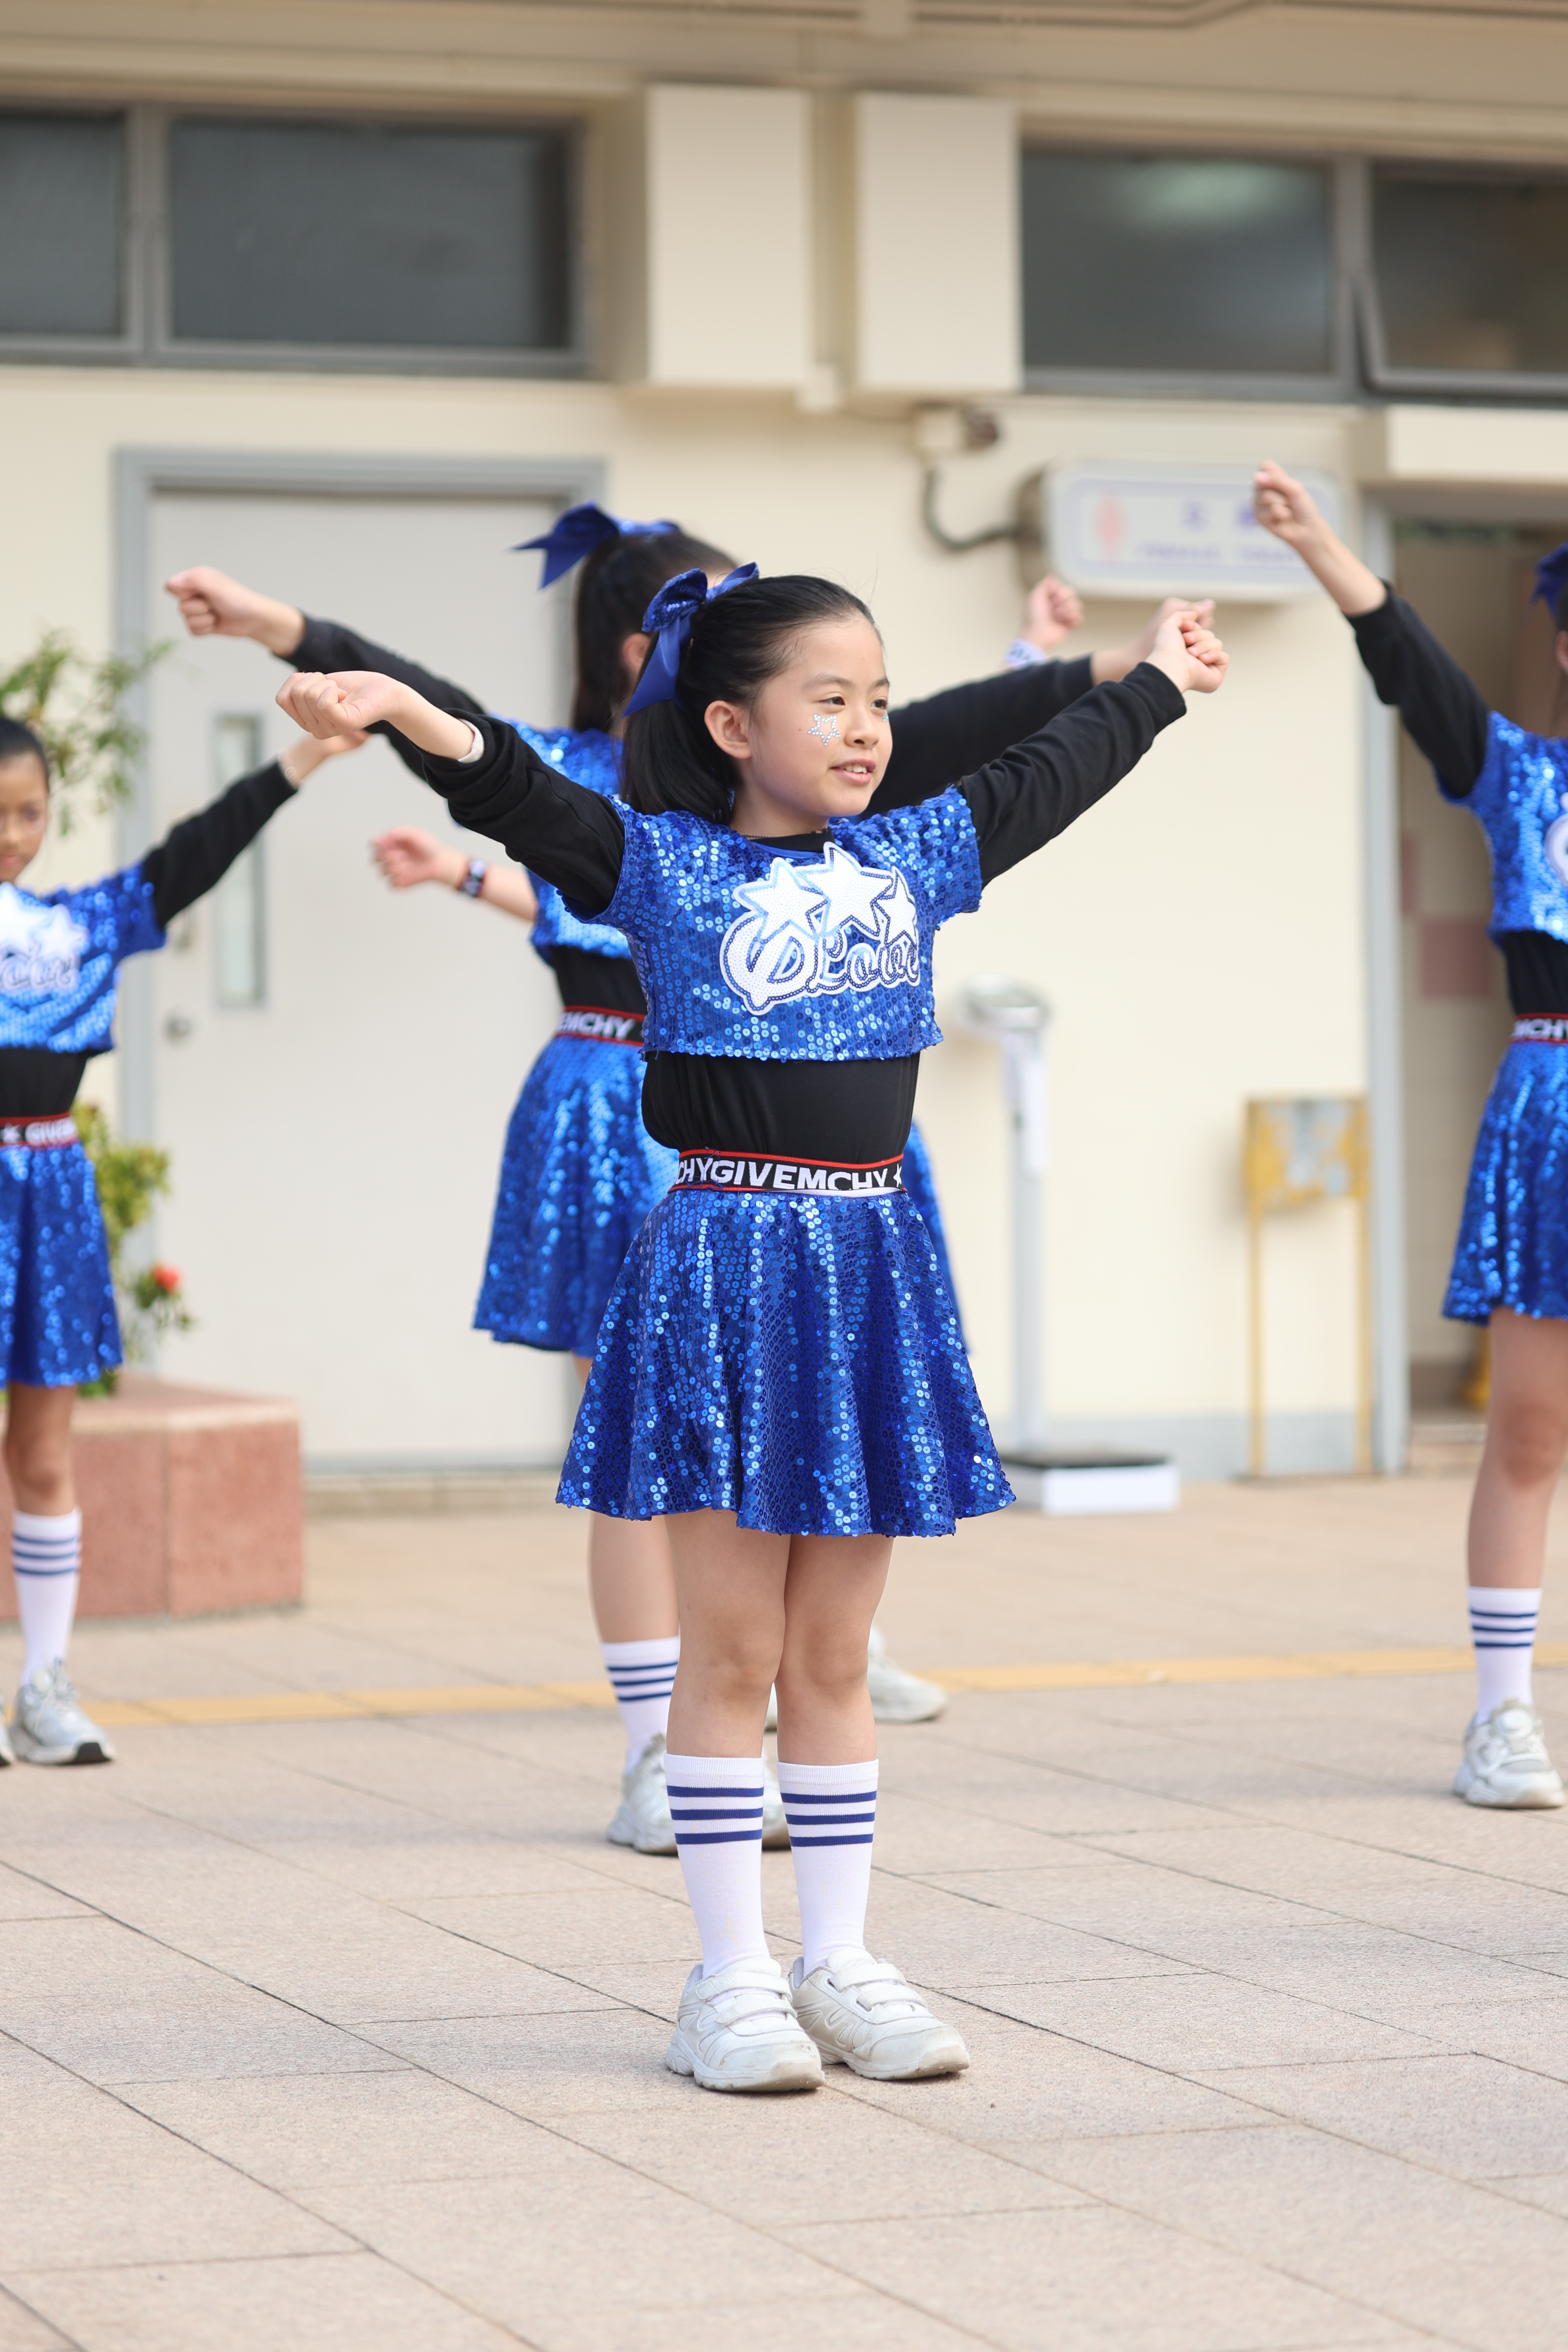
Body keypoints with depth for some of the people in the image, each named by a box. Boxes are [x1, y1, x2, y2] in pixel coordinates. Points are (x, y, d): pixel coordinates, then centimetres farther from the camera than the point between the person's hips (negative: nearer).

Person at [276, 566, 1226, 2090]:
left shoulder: (911, 859, 11)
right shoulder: (663, 866, -3)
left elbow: (1051, 776, 27)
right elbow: (524, 802, -19)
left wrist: (1157, 683, 41)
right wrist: (419, 722, -37)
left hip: (870, 1265, 4)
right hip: (723, 1263, -4)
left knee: (832, 1653, 10)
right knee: (732, 1648, 0)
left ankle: (838, 1963, 16)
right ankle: (732, 1978, 7)